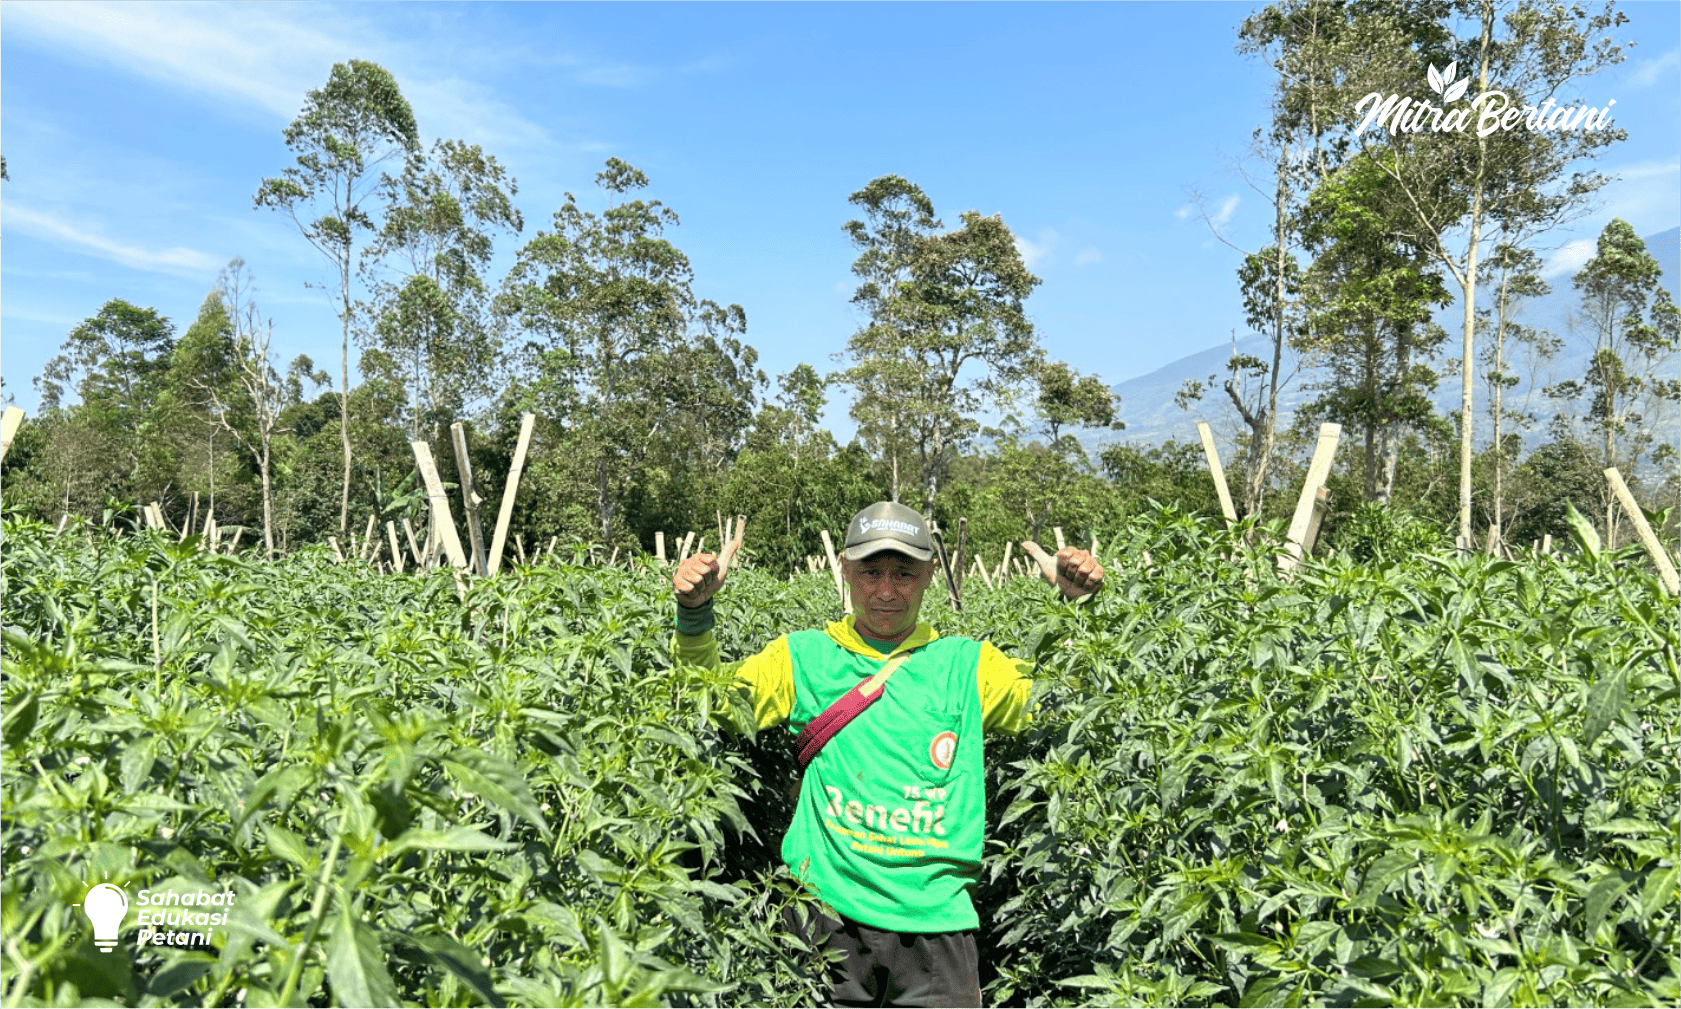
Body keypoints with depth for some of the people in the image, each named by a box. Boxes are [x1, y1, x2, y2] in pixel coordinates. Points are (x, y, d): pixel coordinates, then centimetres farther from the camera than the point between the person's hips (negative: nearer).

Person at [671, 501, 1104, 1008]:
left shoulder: (966, 666, 6)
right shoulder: (804, 658, 5)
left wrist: (1075, 605, -5)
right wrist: (695, 611, -11)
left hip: (936, 918, 1)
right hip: (827, 912, 0)